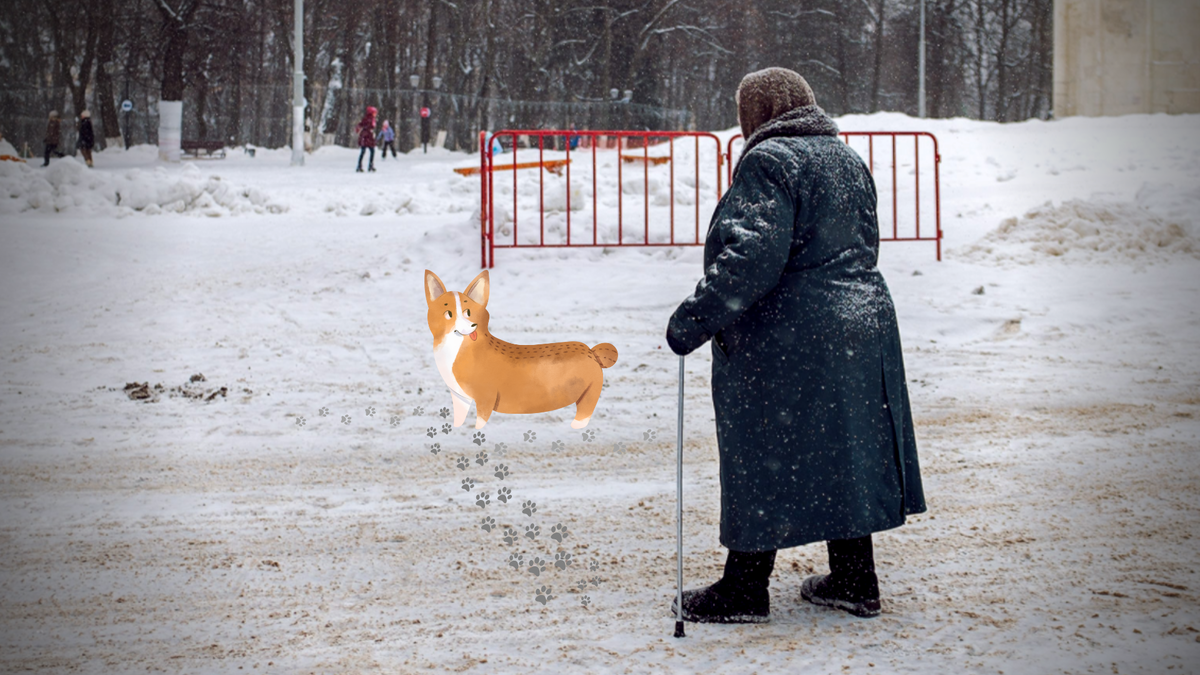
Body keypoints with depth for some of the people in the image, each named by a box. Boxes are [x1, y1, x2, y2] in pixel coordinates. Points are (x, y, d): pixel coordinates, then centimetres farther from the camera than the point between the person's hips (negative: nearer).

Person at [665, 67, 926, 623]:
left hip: (783, 342, -8)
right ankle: (854, 582, 21)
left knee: (761, 459, 1)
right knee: (841, 452, 15)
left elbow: (751, 256, -24)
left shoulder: (768, 162, -13)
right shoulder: (848, 160, 15)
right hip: (861, 325, 9)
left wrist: (695, 319, -22)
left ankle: (744, 590, 8)